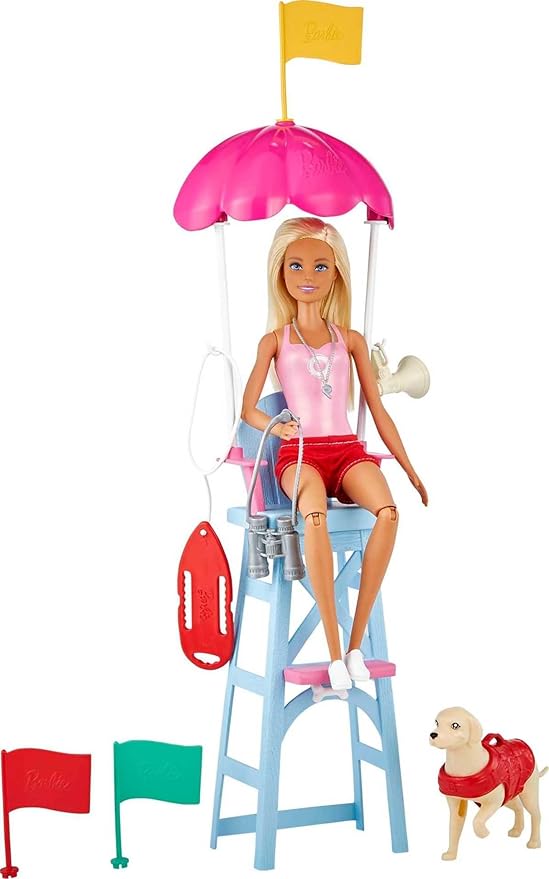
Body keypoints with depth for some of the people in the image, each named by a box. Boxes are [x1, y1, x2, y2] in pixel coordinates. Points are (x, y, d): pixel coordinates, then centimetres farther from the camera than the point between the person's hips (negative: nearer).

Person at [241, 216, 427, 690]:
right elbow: (248, 409, 12)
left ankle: (357, 643, -26)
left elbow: (378, 410, 17)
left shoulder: (351, 340, 17)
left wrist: (412, 471, 13)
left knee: (388, 510, -34)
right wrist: (277, 426, -9)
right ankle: (334, 652, -34)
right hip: (299, 452, -2)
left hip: (348, 449, 2)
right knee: (315, 516, -39)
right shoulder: (275, 341, 13)